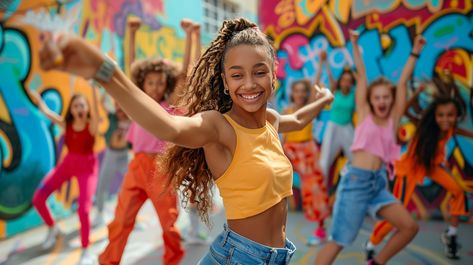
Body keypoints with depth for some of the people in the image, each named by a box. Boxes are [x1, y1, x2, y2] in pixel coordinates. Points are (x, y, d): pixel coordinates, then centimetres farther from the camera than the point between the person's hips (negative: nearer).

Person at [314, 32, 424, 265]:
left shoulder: (393, 120, 9)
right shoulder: (364, 114, 3)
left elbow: (402, 82, 8)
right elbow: (361, 76, 4)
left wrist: (415, 52, 8)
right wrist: (355, 46, 7)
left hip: (379, 183, 4)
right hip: (356, 181, -4)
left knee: (410, 227, -6)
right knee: (339, 241, -1)